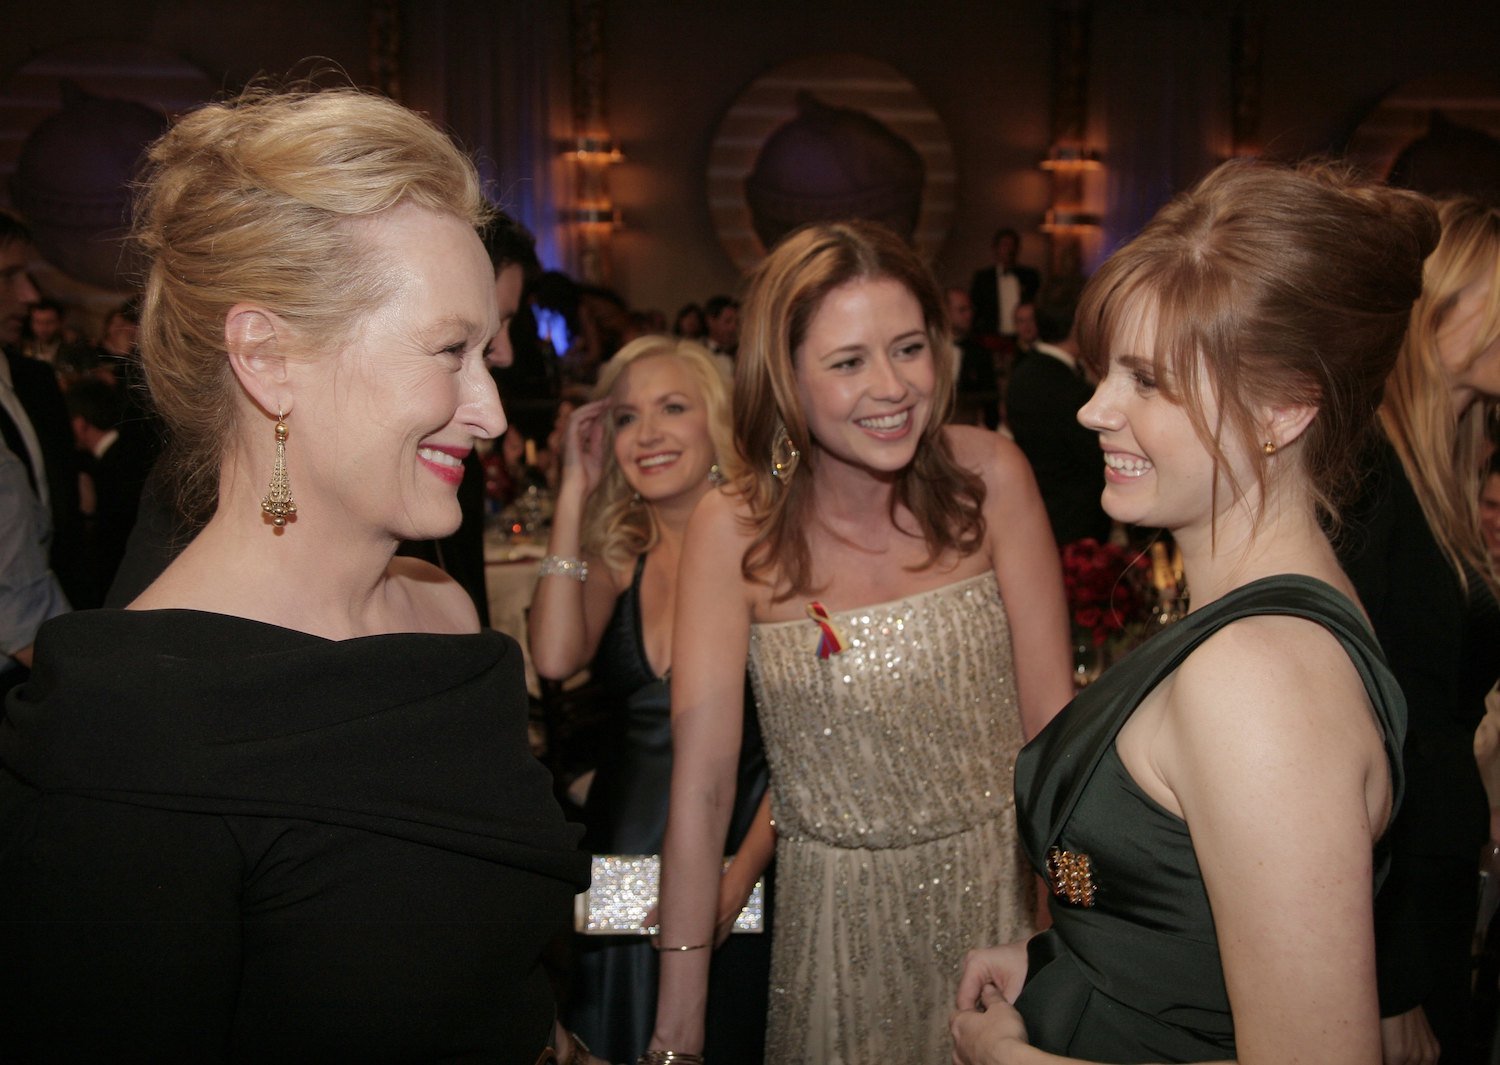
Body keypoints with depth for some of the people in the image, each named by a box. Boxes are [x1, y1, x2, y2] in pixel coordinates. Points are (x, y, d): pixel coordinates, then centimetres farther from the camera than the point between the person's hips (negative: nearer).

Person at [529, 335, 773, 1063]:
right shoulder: (616, 554, 3)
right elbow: (555, 659, -16)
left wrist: (741, 876, -22)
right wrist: (574, 492, -11)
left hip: (734, 853, -4)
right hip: (623, 851, 4)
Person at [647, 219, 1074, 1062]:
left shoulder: (989, 476, -13)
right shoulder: (734, 531, -14)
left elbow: (1051, 716, -8)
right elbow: (703, 780, -15)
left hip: (1000, 888, 1)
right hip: (839, 916, 0)